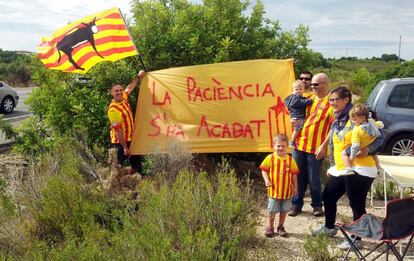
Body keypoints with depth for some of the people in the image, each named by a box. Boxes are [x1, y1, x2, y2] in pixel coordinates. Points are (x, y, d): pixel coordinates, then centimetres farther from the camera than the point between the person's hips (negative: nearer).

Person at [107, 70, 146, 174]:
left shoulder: (123, 98, -1)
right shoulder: (113, 109, -25)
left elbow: (130, 88, 23)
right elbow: (118, 130, -26)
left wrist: (138, 77, 23)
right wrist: (125, 147, -25)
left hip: (130, 139, 9)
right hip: (120, 141, -9)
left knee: (136, 162, 16)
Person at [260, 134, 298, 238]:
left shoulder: (290, 159, -3)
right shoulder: (270, 158, -8)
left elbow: (294, 174, 4)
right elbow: (264, 170, 0)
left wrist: (295, 187, 6)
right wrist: (266, 180, -15)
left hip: (287, 190, 2)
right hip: (274, 190, -2)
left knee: (284, 210, 13)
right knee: (272, 210, 7)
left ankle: (281, 227, 30)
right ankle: (270, 227, 23)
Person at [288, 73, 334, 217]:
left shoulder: (331, 103, -8)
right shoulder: (309, 99, 11)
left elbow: (333, 128, -10)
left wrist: (323, 146, -15)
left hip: (316, 148, -5)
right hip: (299, 144, 5)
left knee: (313, 179, 5)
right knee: (298, 177, 11)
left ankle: (317, 205, 24)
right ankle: (296, 204, 23)